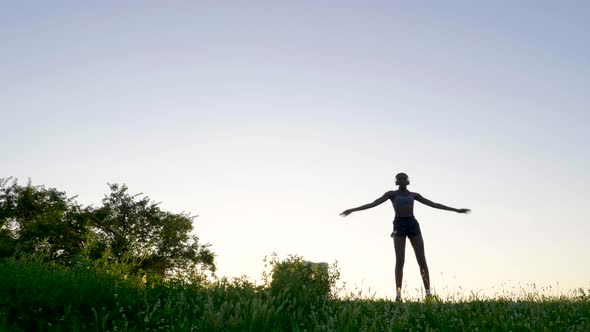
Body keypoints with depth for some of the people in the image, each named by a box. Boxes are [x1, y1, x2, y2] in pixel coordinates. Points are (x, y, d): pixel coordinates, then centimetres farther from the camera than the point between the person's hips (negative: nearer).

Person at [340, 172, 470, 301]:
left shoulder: (413, 195, 18)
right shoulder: (392, 194, 10)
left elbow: (433, 204, 22)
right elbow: (373, 204, 3)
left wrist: (456, 210, 23)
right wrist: (353, 210, -6)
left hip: (413, 224, 3)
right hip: (399, 225, -3)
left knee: (422, 259, -4)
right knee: (399, 261, -9)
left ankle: (428, 292, -2)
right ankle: (398, 294, -8)